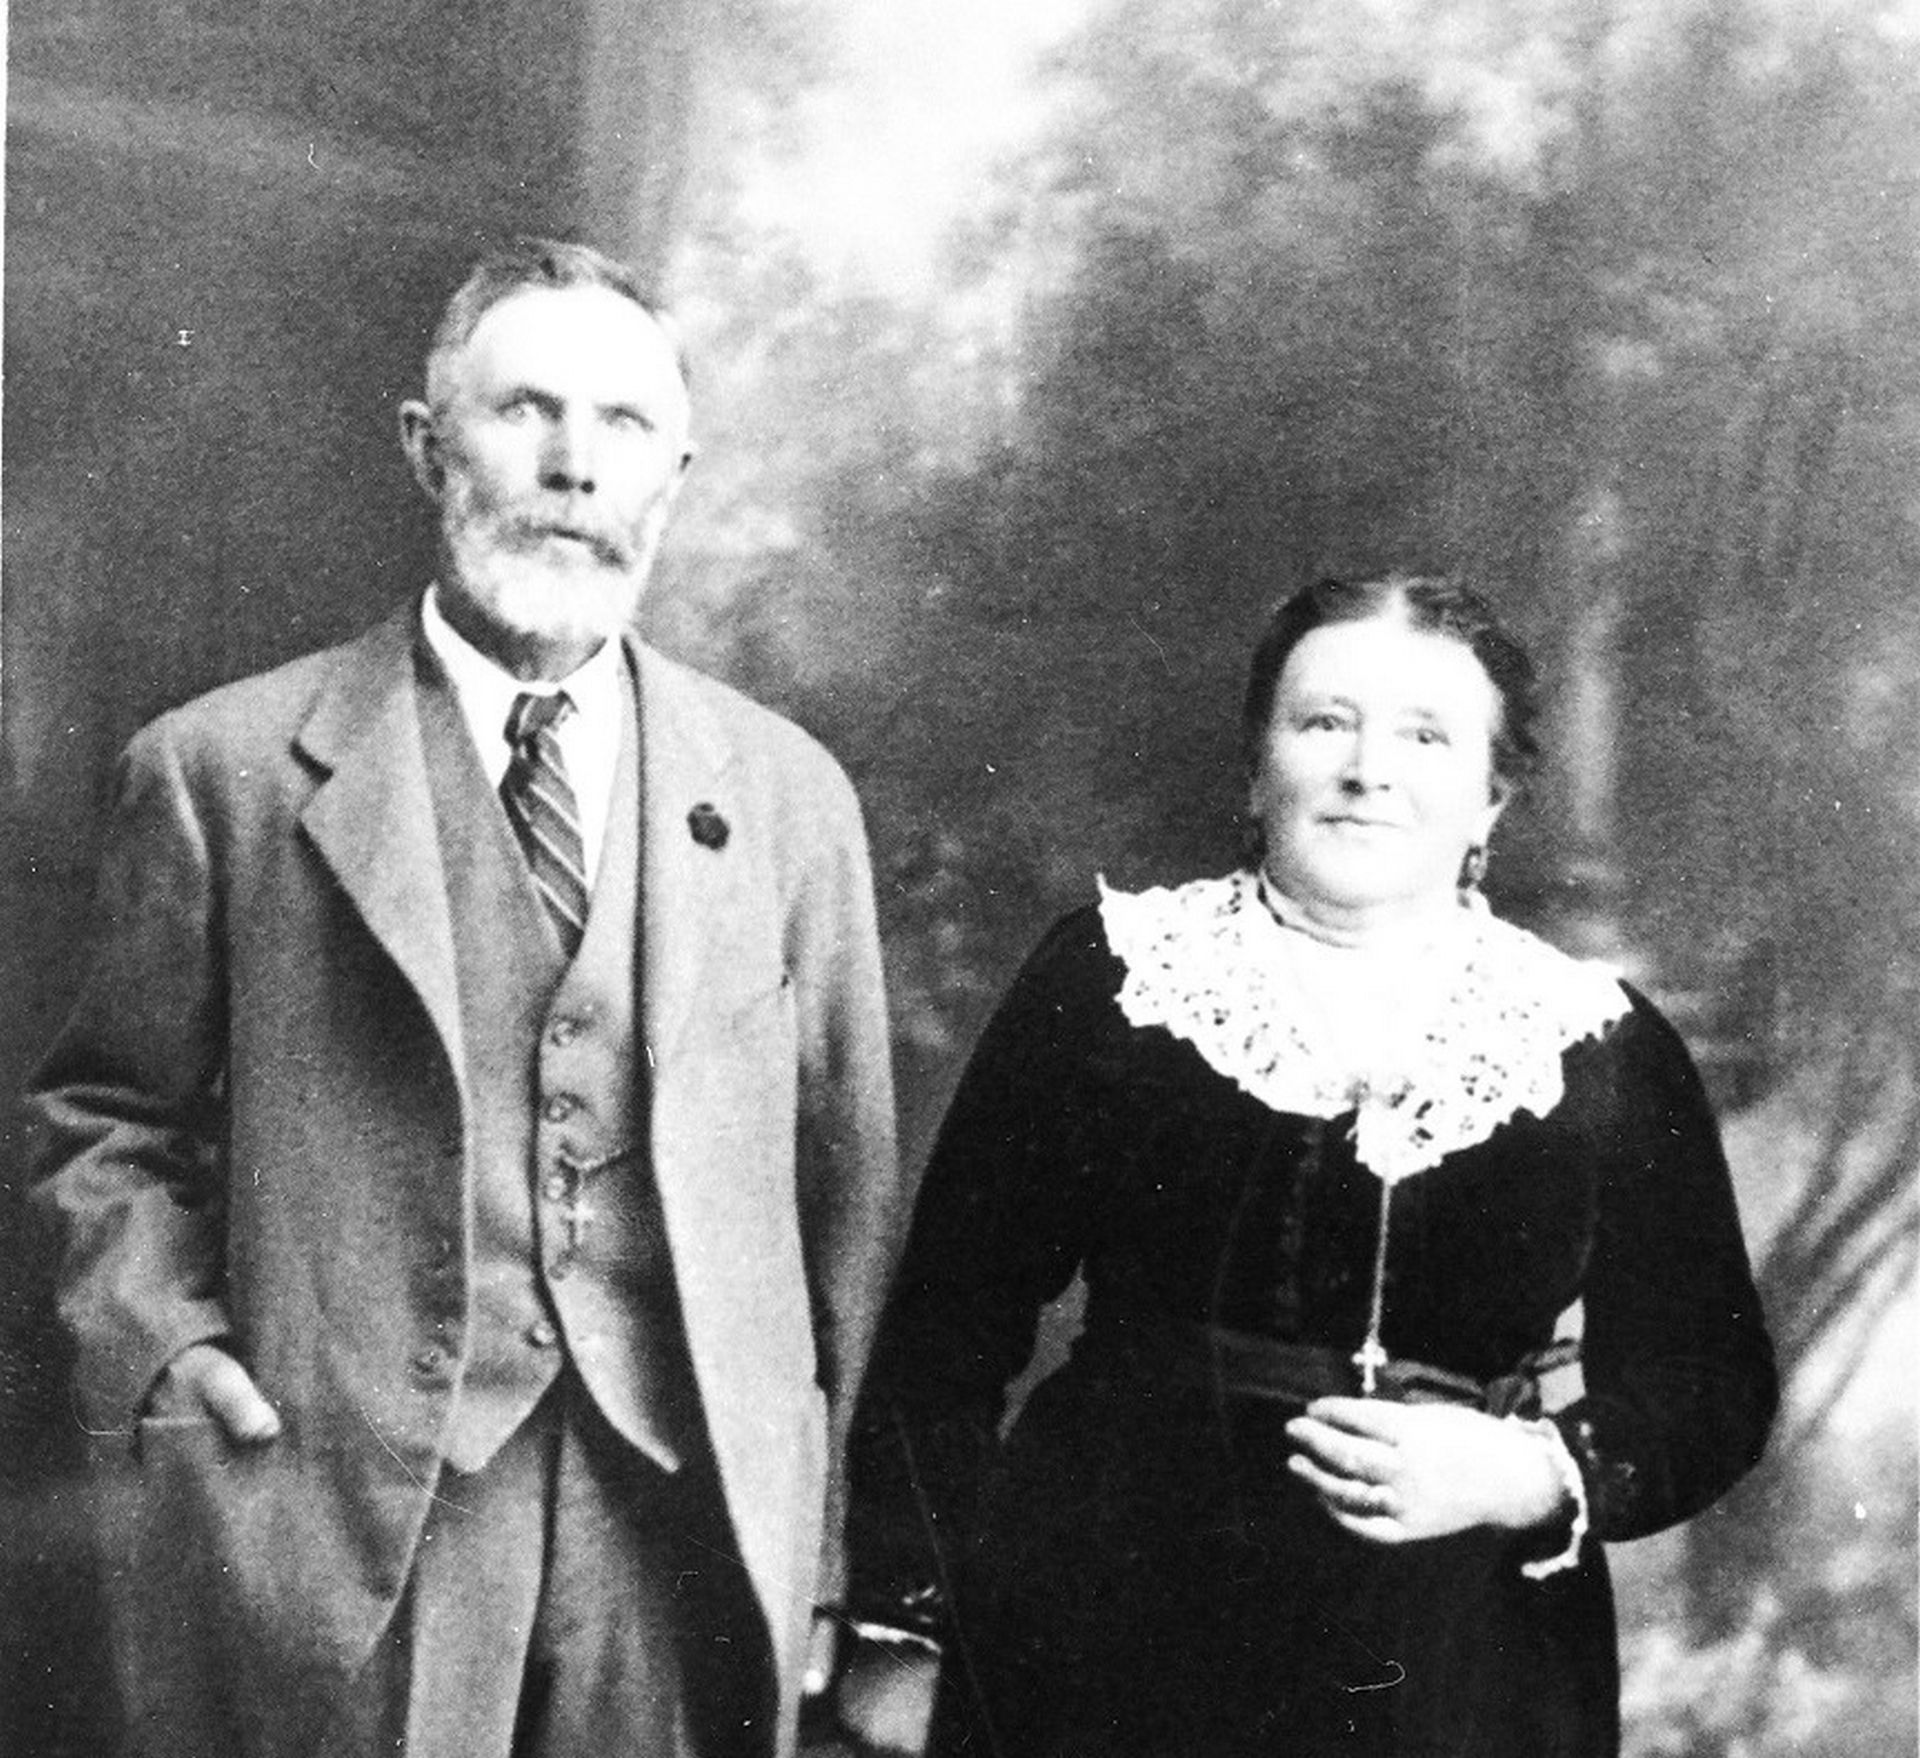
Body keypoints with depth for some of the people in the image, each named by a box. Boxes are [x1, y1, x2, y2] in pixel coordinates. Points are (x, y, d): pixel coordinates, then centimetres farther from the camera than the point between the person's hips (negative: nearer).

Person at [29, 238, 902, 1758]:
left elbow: (844, 1177, 8)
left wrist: (818, 1510, 7)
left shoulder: (788, 793, 5)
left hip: (693, 1519, 2)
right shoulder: (224, 769, -1)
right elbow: (112, 1122, 7)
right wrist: (161, 1341, -8)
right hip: (332, 1529, -1)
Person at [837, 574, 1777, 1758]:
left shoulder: (1604, 1051, -1)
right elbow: (950, 1324, -1)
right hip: (1101, 1645, 0)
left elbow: (1715, 1389, 4)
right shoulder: (1107, 975, -3)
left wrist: (1534, 1475, -15)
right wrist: (902, 1626, -3)